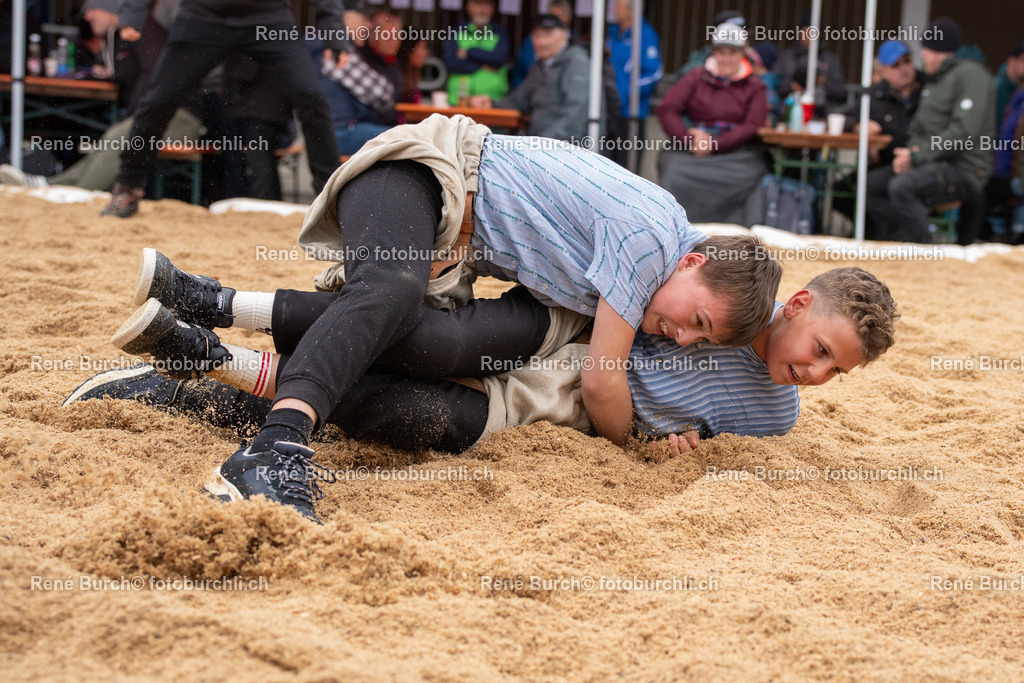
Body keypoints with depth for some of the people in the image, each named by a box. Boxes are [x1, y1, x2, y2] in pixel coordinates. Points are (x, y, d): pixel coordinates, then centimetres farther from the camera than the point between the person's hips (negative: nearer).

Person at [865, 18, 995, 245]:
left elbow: (964, 132, -20)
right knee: (872, 190, -2)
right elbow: (918, 126, 24)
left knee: (901, 187, -33)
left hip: (964, 170, -10)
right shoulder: (934, 79, 21)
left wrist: (917, 156, -19)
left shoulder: (970, 74, -10)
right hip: (935, 166, 10)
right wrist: (910, 151, -1)